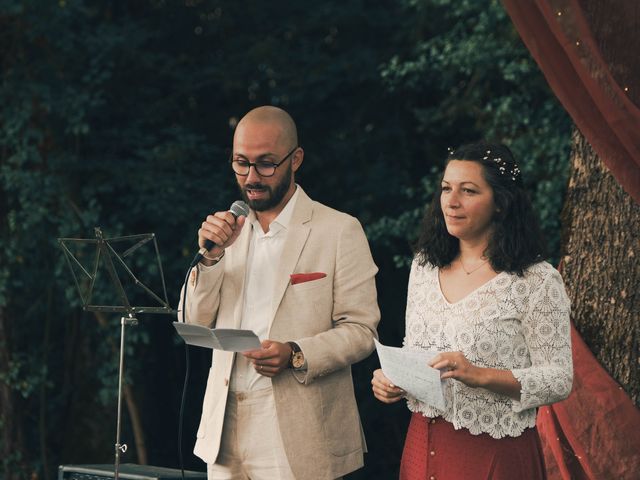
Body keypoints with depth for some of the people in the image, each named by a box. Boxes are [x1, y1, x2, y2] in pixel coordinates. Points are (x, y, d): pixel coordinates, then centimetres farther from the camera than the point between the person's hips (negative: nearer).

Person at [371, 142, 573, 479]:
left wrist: (481, 375, -26)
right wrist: (392, 381, -5)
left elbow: (559, 379, -14)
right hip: (423, 447, 5)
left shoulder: (537, 282, -12)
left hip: (495, 452, -5)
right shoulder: (425, 265, 6)